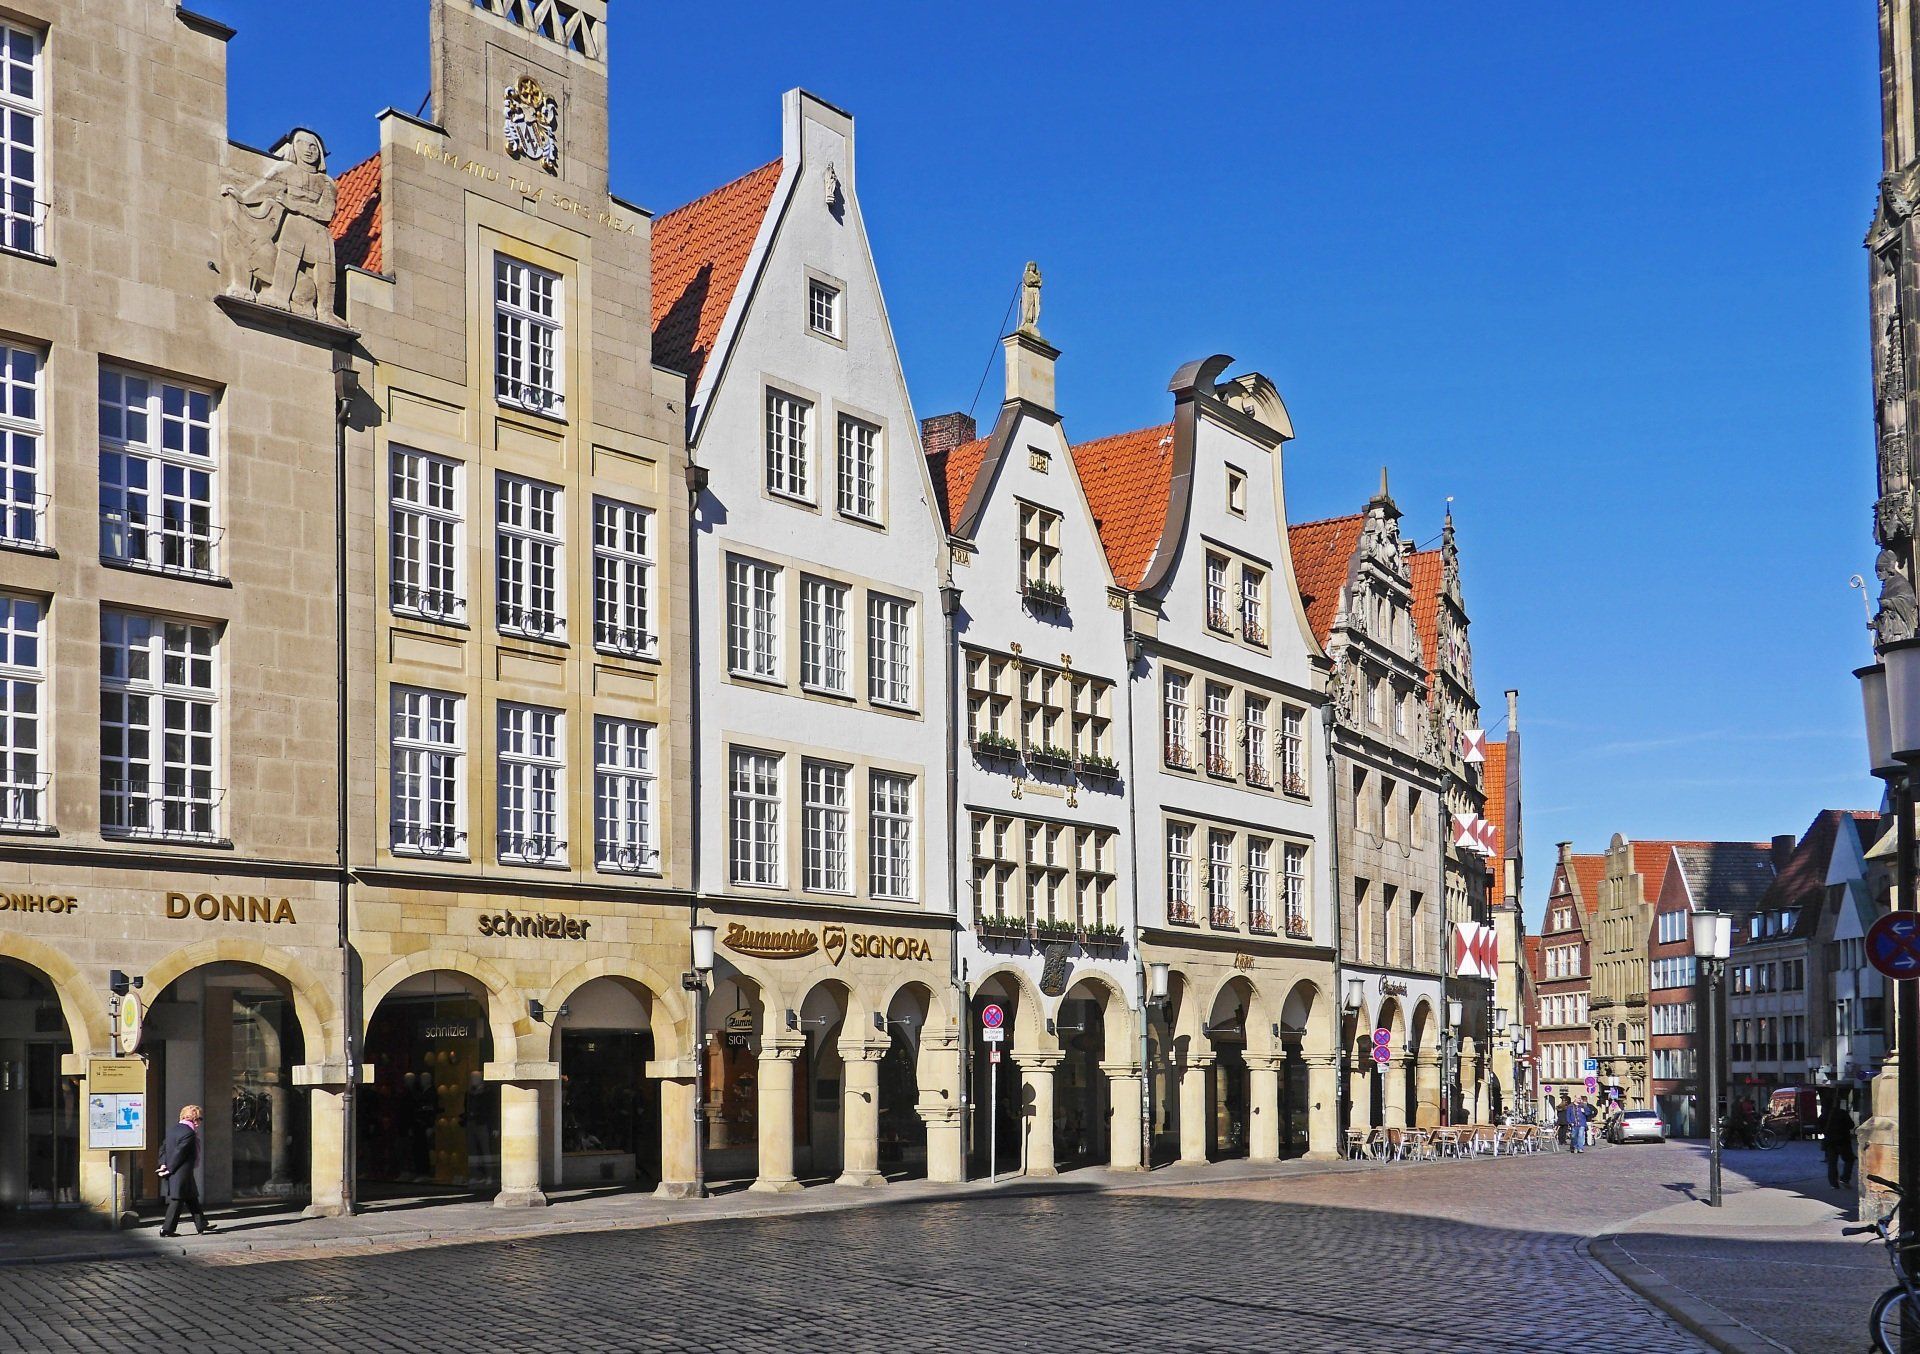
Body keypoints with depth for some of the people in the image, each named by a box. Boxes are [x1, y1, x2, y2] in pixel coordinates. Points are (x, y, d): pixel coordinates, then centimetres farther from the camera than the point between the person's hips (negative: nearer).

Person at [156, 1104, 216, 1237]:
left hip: (173, 1174, 10)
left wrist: (164, 1164, 3)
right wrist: (169, 1169, -15)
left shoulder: (172, 1129, 12)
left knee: (192, 1199, 15)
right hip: (181, 1174, -10)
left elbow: (163, 1148, 12)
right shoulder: (189, 1133, -17)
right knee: (177, 1200, -1)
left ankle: (201, 1224, 21)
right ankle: (167, 1228, 2)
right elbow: (179, 1153, -21)